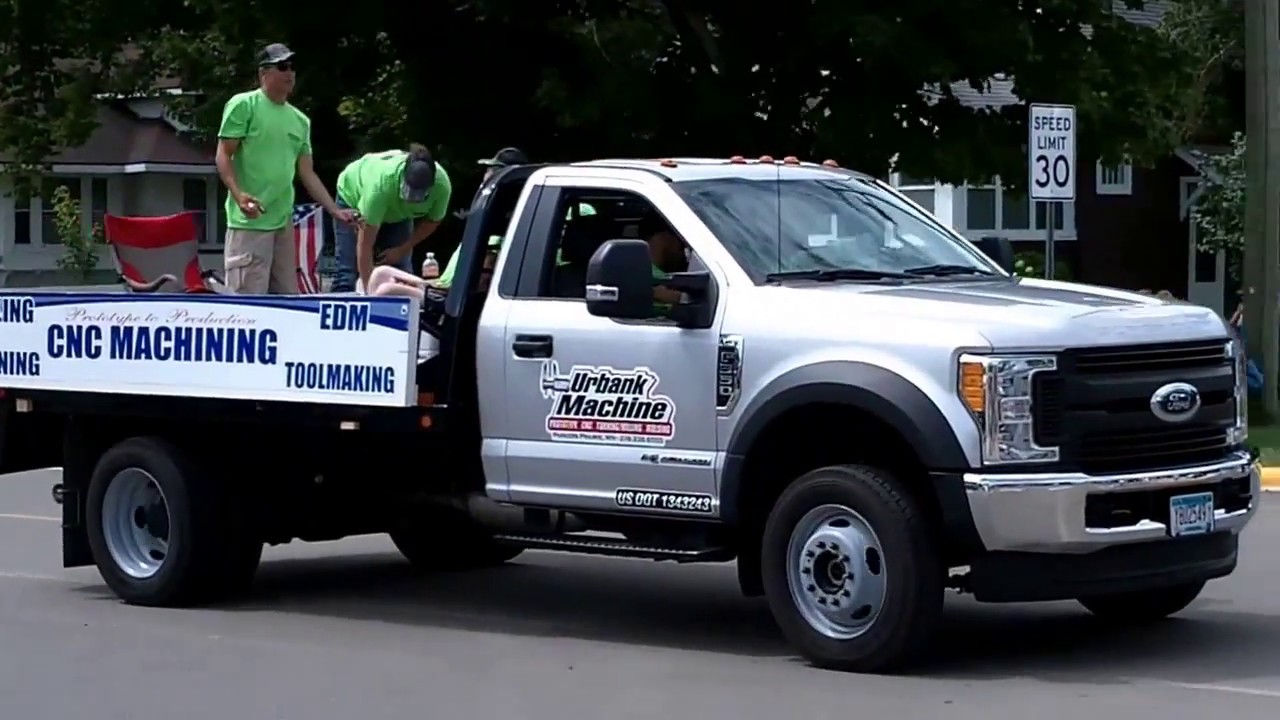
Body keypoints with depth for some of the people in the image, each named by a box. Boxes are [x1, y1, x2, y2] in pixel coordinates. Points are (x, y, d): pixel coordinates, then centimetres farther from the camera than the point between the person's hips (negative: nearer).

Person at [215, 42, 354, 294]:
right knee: (249, 298, -12)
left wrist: (335, 210, 10)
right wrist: (238, 194, -24)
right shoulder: (243, 105, -3)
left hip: (284, 221, 8)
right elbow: (223, 155, -7)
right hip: (250, 220, -8)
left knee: (288, 298, 9)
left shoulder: (300, 120, 16)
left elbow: (307, 173, 18)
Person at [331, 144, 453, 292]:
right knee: (348, 274, -12)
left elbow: (433, 220, -11)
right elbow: (365, 244, -41)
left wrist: (402, 250, -14)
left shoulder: (442, 185, -35)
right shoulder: (381, 182, -46)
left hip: (397, 212, 4)